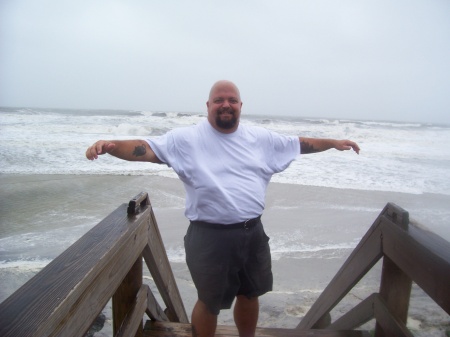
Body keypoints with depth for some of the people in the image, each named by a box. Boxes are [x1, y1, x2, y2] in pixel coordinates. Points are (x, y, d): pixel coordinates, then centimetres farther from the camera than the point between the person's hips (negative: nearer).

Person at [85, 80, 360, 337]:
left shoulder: (261, 137, 6)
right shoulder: (187, 138, -8)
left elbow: (299, 143, 17)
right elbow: (146, 148, -15)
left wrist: (334, 143, 18)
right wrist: (109, 146, -31)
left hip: (253, 232, 5)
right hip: (211, 236, -4)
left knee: (250, 294, 24)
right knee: (210, 302, 13)